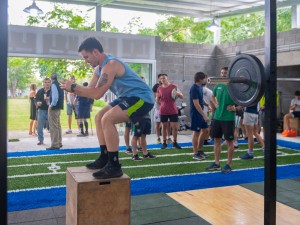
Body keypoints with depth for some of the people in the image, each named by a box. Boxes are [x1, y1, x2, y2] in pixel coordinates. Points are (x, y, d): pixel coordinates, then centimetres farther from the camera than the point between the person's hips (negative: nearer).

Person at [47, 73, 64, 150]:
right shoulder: (59, 85, 13)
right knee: (58, 126, 16)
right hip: (59, 107, 9)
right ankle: (59, 143, 23)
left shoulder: (53, 85, -14)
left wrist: (52, 105, -15)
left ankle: (55, 145, -3)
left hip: (53, 108, -9)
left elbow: (55, 96, -24)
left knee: (53, 126, -5)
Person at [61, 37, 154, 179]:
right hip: (128, 97, 11)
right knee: (99, 117, 13)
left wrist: (73, 87, -18)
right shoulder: (99, 68, 10)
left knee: (107, 119, -24)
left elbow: (97, 94, -27)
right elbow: (90, 90, 12)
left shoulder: (110, 65, -22)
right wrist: (72, 89, -4)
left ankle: (114, 166, -18)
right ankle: (104, 158, 18)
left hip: (141, 98, -11)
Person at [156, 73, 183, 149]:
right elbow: (157, 101, 17)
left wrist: (178, 93, -21)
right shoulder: (159, 88, 5)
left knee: (174, 127, -2)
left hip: (173, 111, -2)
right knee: (164, 126, 7)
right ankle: (164, 143, 15)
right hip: (163, 111, 2)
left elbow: (182, 97, -4)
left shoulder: (173, 86, -2)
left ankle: (175, 142, 12)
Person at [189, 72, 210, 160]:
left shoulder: (200, 87, 8)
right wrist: (204, 115, -25)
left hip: (200, 113, 9)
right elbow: (196, 104, -23)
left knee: (205, 130, 13)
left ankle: (199, 150, 25)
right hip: (196, 113, -9)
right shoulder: (194, 89, -19)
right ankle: (195, 153, 10)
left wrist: (208, 105, 7)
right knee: (196, 132, -1)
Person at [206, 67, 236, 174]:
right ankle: (216, 163, 21)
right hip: (217, 117, 6)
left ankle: (229, 165, 13)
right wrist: (216, 104, 9)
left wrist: (236, 108, -18)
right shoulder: (218, 85, 7)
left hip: (228, 118, -6)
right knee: (216, 140, 11)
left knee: (229, 141, 3)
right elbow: (213, 96, 25)